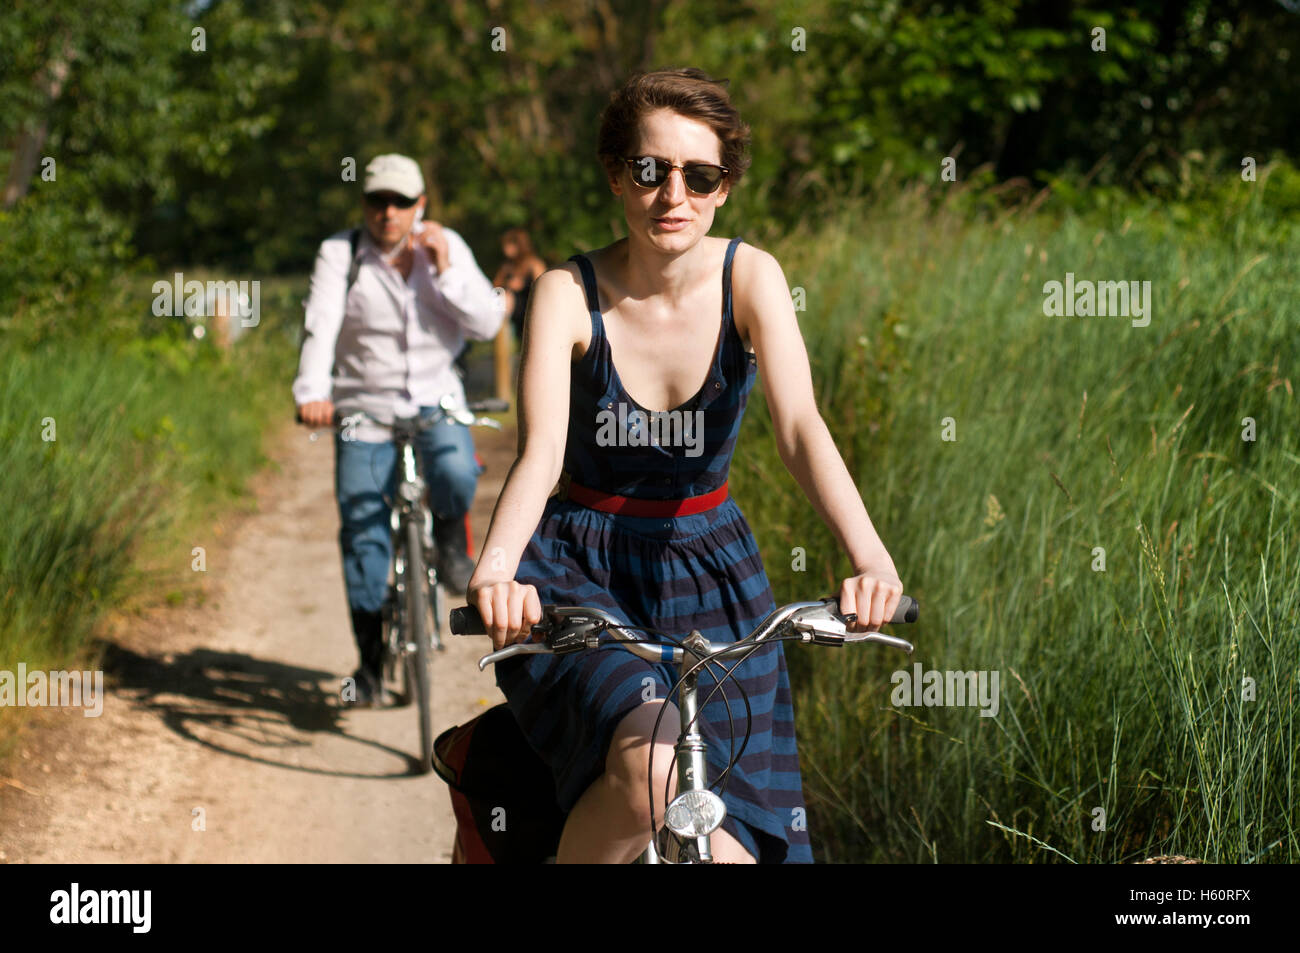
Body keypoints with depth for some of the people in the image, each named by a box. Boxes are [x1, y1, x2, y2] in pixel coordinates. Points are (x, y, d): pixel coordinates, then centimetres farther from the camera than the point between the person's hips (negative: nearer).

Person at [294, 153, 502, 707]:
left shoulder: (447, 247, 2)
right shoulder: (339, 255, -4)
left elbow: (487, 323, -6)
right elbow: (321, 326, -17)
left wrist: (445, 268, -18)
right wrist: (312, 392, -34)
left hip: (436, 401, 1)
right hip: (364, 410, 0)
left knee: (456, 475, -30)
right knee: (363, 532, -6)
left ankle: (451, 539, 5)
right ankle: (370, 658, 7)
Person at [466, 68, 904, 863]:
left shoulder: (749, 277, -8)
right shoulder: (569, 294, -13)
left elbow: (801, 427, -22)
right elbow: (541, 452, -26)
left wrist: (871, 559, -39)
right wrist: (495, 569, -47)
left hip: (710, 570, 3)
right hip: (581, 569, -2)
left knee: (726, 841, -7)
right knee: (650, 767, -32)